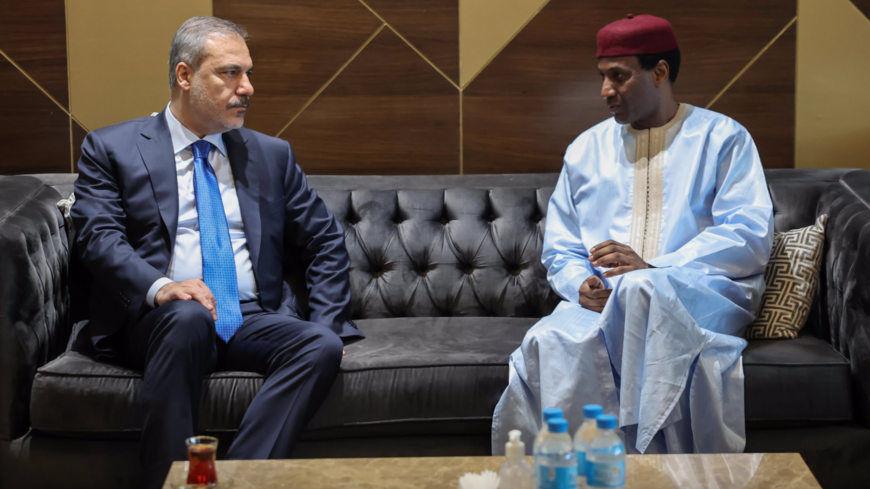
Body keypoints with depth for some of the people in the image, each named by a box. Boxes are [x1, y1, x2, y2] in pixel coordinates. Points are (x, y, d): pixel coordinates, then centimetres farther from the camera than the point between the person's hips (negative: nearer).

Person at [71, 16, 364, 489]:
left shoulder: (272, 154, 18)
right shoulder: (110, 149, 8)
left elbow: (324, 242, 17)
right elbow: (99, 238, -5)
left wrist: (327, 324, 1)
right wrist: (158, 288, -25)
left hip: (254, 321, 3)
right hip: (157, 321, -3)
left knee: (322, 345, -27)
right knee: (188, 316, -37)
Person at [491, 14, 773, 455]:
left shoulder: (722, 138, 12)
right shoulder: (587, 148, 24)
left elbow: (751, 236, -2)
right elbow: (559, 249, 21)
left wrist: (654, 267, -14)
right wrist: (582, 285, -5)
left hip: (705, 296, -3)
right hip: (601, 303, 3)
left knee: (640, 291, -40)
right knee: (549, 344, -34)